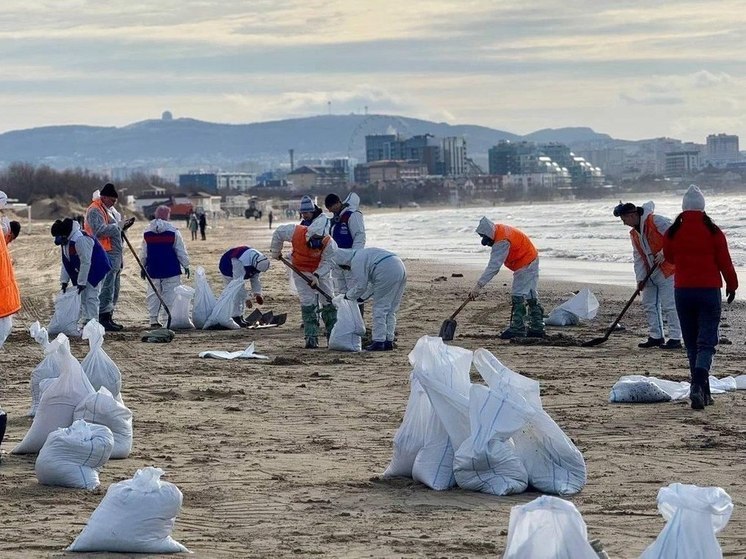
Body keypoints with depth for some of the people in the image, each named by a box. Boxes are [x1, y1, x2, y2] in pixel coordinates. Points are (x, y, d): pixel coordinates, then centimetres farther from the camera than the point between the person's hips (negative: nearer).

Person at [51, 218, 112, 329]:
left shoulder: (81, 240, -30)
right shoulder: (65, 241, 2)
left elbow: (86, 262, -27)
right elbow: (65, 263, 9)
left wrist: (81, 282, -23)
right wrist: (64, 281, 3)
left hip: (96, 269, -10)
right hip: (83, 271, 10)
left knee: (91, 297, -14)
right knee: (82, 297, 10)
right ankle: (84, 323, 15)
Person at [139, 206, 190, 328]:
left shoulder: (147, 232, 2)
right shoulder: (173, 231, -8)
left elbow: (143, 252, 11)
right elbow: (181, 251, -3)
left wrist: (142, 267, 22)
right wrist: (186, 266, 8)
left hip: (153, 270, 3)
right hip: (171, 270, -3)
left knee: (153, 295, 10)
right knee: (171, 294, 1)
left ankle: (153, 320, 8)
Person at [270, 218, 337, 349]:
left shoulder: (329, 243, -29)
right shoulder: (296, 233, -27)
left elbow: (327, 262, -26)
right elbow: (278, 233, -9)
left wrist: (317, 275, -40)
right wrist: (275, 252, 1)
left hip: (321, 271, 1)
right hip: (301, 271, 0)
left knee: (329, 302, 2)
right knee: (308, 304, -7)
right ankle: (311, 338, -4)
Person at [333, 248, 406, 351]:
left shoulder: (356, 261, 0)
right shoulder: (362, 254, 30)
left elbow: (361, 285, -2)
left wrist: (348, 296, 13)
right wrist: (364, 296, 34)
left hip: (387, 272, -9)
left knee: (380, 309, 0)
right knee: (391, 310, 15)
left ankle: (379, 342, -1)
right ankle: (389, 341, 17)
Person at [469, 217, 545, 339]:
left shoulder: (502, 242, -31)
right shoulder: (499, 229, -1)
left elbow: (493, 266, -34)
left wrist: (478, 286, -35)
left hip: (525, 265, -11)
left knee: (518, 296, -10)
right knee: (531, 296, 15)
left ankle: (518, 329, -9)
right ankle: (537, 328, 21)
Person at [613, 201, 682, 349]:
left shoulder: (656, 221, -15)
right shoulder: (634, 233, 12)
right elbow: (638, 258, 10)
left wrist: (664, 253, -22)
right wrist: (640, 279, 1)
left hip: (667, 269, -9)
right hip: (650, 274, 9)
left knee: (668, 305, -10)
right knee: (649, 305, 10)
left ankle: (675, 338, -8)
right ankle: (655, 337, 19)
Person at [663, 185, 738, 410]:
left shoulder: (672, 233, -2)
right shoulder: (713, 232, -7)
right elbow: (725, 262, 0)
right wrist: (732, 286, 16)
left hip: (682, 292, 2)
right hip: (709, 291, -2)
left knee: (691, 344, 13)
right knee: (706, 342, -3)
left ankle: (703, 391, 15)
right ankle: (698, 385, -26)